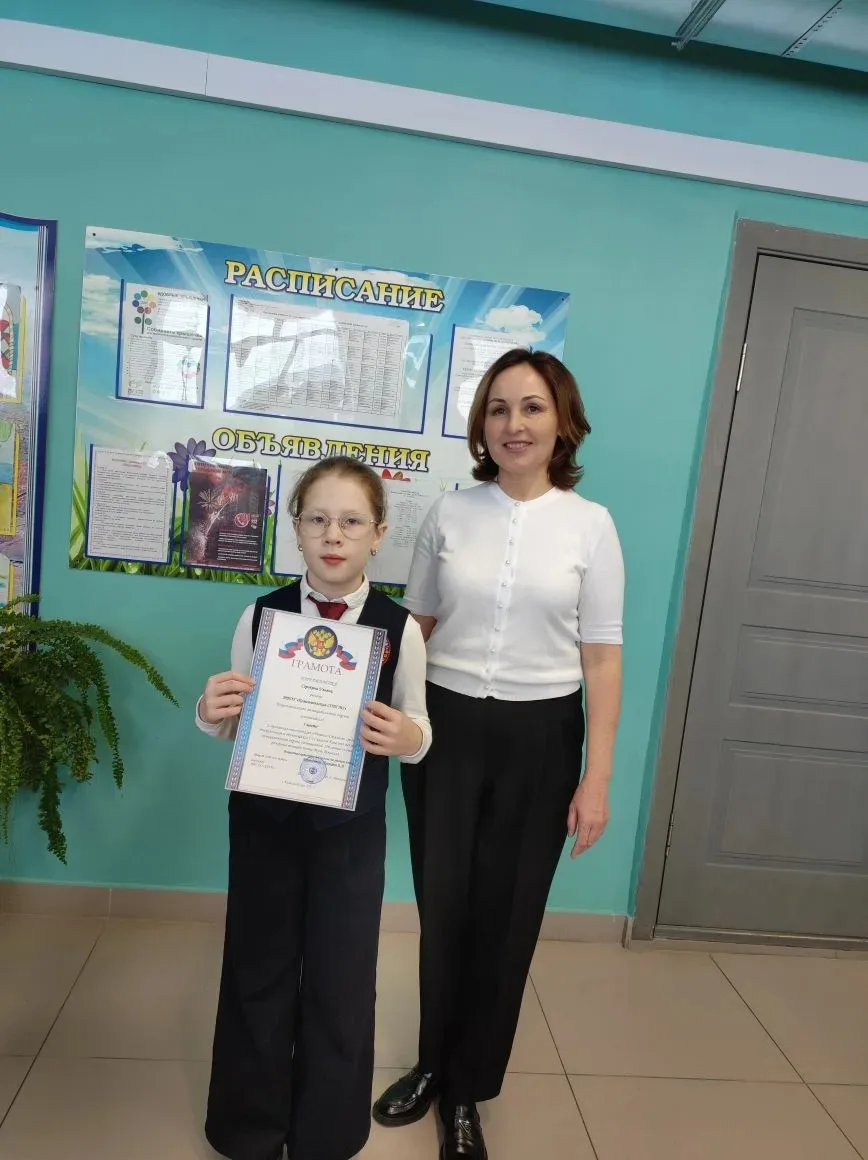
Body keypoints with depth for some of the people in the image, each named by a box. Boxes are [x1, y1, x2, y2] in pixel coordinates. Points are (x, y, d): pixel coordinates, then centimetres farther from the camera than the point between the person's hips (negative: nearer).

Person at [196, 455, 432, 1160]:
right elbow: (235, 727, 2)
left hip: (351, 828, -1)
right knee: (257, 972, 18)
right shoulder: (260, 615, -7)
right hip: (262, 819, 1)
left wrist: (410, 739, -26)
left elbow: (416, 730, -3)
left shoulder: (398, 627, -10)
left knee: (340, 981, 14)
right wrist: (210, 714, -20)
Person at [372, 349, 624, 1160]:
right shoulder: (449, 514, 1)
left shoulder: (590, 525, -3)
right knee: (442, 907, 12)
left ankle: (466, 1091, 36)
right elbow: (414, 627, 8)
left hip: (538, 737, -1)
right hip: (447, 726, 1)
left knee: (505, 916, 12)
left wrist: (596, 778, -5)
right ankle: (432, 1065, 40)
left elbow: (601, 658, -3)